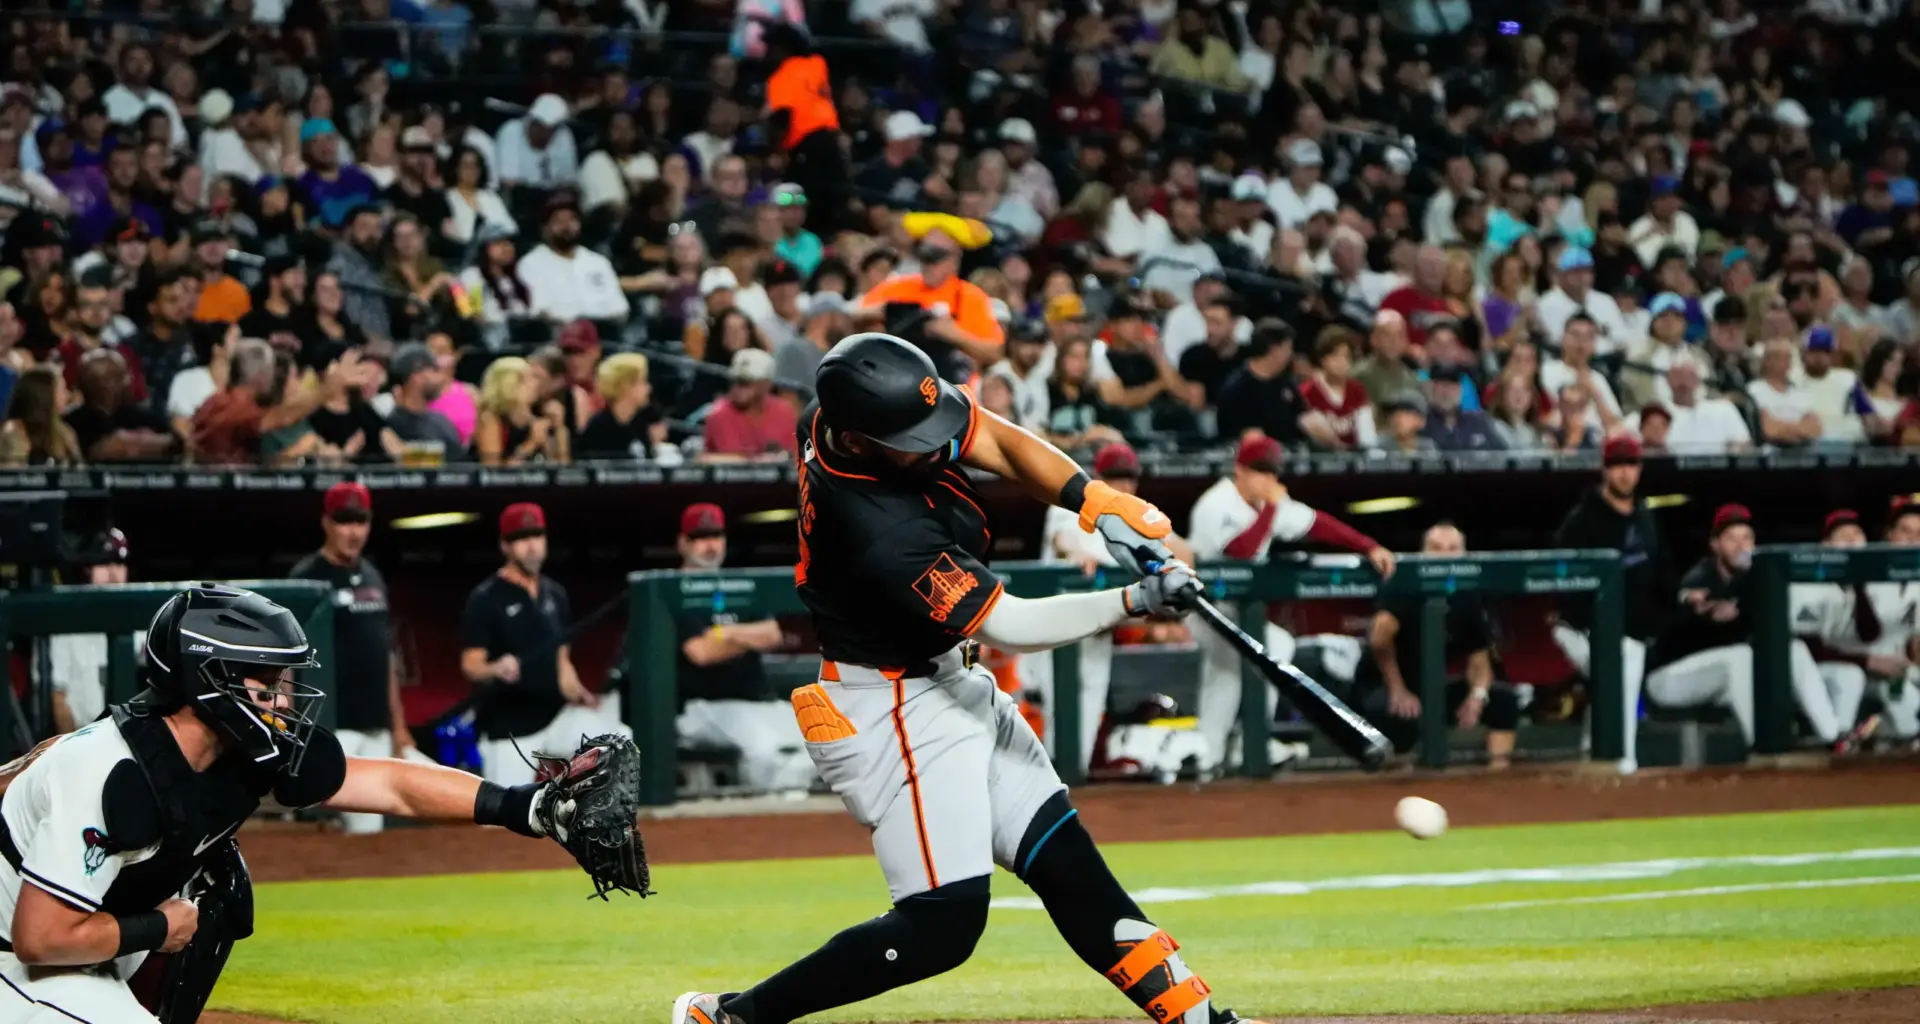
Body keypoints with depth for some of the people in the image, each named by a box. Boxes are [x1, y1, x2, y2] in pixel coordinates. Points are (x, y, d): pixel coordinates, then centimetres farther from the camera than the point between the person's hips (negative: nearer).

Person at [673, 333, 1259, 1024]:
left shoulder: (856, 402, -10)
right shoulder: (881, 532, -33)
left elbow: (1002, 445, 0)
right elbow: (1006, 627, -26)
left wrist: (1100, 503, -13)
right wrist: (1133, 603, -24)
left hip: (950, 683, 9)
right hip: (892, 713, -9)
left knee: (1068, 864, 12)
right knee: (943, 923, -13)